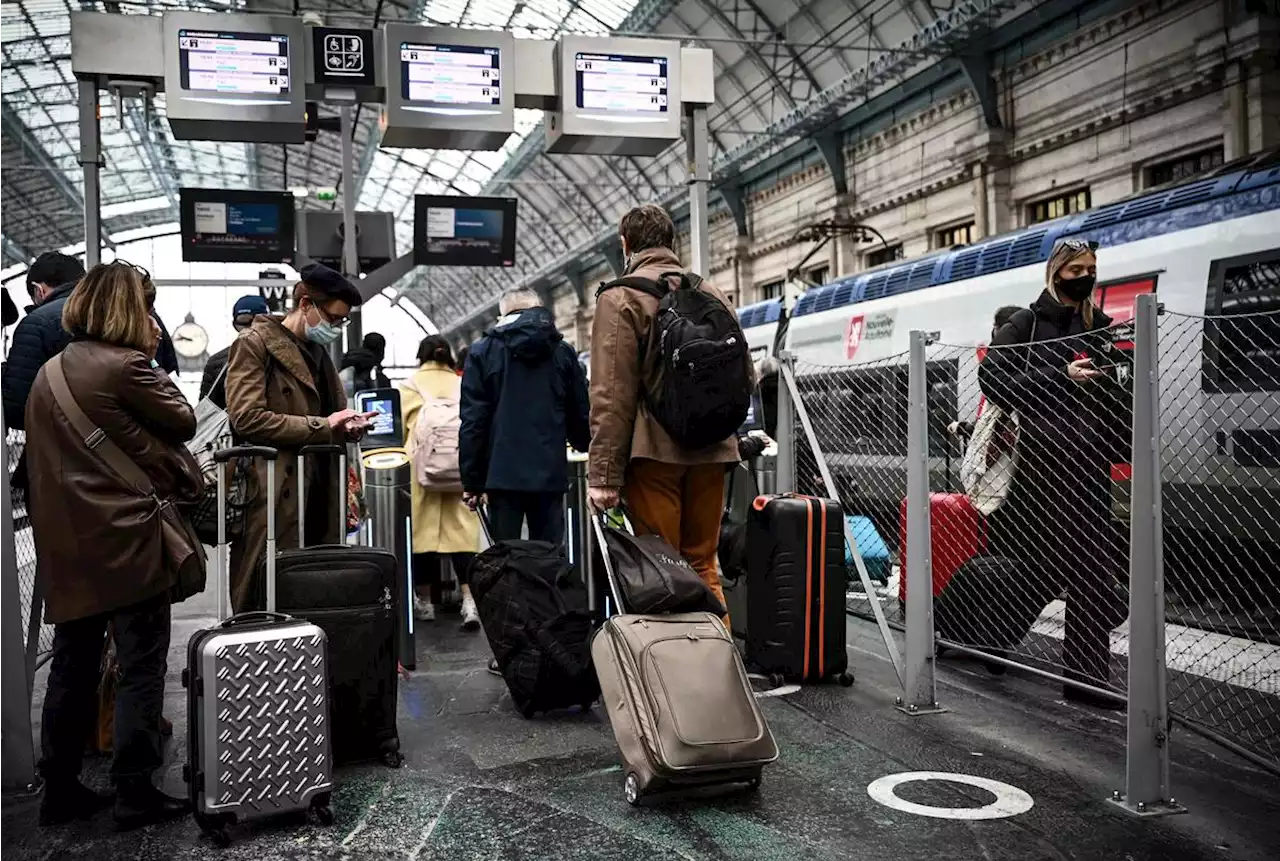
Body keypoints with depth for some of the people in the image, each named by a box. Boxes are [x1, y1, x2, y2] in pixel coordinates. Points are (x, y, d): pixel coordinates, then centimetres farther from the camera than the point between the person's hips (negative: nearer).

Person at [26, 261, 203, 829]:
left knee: (72, 666, 16)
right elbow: (183, 421, -1)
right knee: (141, 667, 1)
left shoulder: (48, 374, 13)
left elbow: (39, 455, 18)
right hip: (124, 539, -8)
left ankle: (60, 789, 24)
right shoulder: (126, 366, -12)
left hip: (64, 543, 8)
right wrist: (151, 360, 7)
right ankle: (134, 792, 6)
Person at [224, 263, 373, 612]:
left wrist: (347, 425, 5)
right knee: (267, 602, -4)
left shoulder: (317, 351, 21)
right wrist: (323, 426, -15)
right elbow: (246, 418, -16)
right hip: (272, 500, -7)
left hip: (315, 498, 7)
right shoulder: (254, 344, -4)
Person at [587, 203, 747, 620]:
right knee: (702, 565, 14)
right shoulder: (713, 294, 14)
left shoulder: (621, 297, -5)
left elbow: (612, 394, -12)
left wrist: (603, 474, -12)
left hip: (654, 450, -5)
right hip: (711, 450, 6)